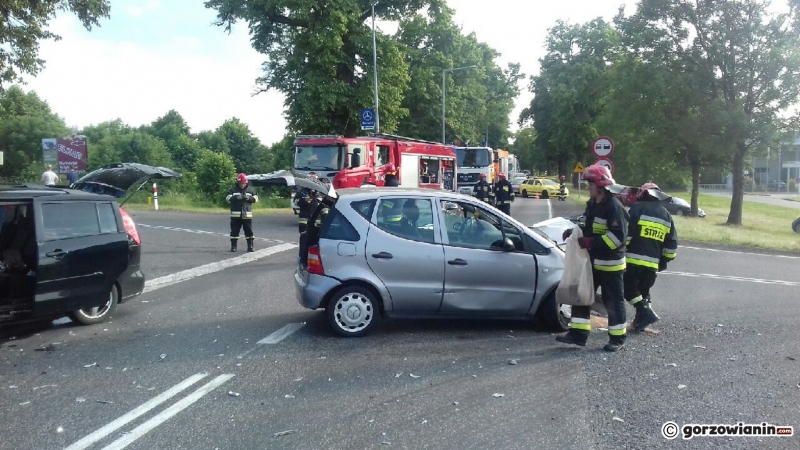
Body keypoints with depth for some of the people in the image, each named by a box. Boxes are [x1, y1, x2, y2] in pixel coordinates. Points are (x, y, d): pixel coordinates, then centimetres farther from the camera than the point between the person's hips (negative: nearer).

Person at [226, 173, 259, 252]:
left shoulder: (250, 190, 8)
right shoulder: (233, 190, 3)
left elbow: (256, 198, 7)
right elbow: (227, 197, -6)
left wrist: (249, 198, -12)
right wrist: (236, 197, -21)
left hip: (247, 215, 1)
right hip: (235, 215, -1)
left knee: (249, 231, 3)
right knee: (234, 231, 3)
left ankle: (250, 246, 9)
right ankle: (233, 246, 11)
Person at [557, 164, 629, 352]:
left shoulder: (614, 207, -19)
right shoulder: (592, 204, 10)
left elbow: (618, 236, -26)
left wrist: (590, 242, -27)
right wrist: (573, 231, 3)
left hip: (609, 263, -9)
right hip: (592, 261, 9)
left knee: (613, 300, 3)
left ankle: (617, 338, 17)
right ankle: (578, 333, 17)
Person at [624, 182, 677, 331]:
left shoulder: (638, 208, -1)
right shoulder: (666, 215, 16)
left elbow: (626, 233, -11)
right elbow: (672, 245, 16)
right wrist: (664, 261, 25)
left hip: (634, 259, -6)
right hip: (653, 263, 6)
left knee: (629, 287, 5)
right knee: (644, 289, 20)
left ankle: (645, 312, -8)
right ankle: (641, 318, 18)